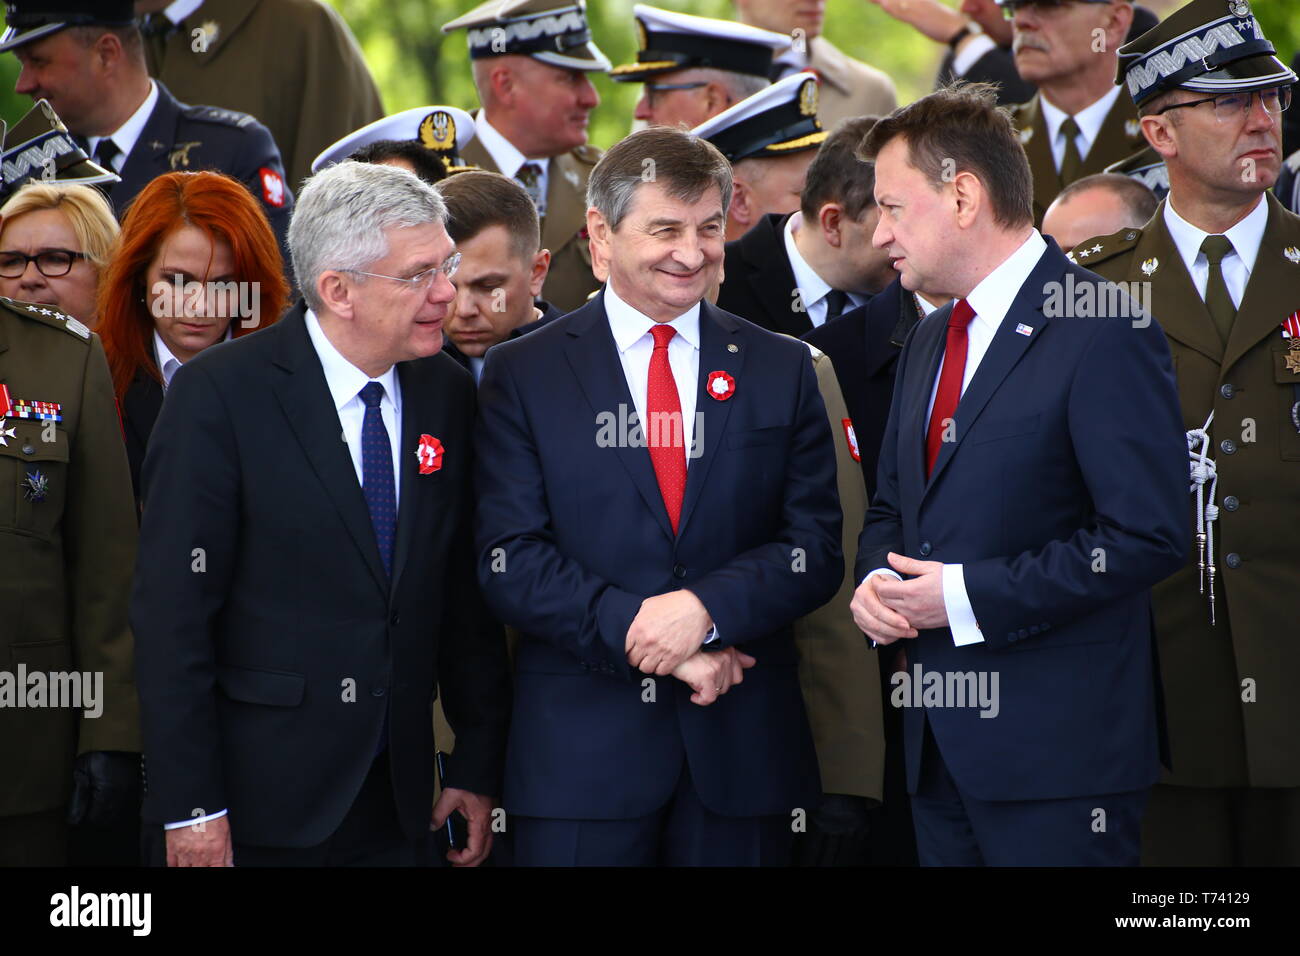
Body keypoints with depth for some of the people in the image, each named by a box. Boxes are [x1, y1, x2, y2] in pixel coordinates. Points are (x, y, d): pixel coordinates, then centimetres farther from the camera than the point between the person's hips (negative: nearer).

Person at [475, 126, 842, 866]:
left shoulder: (782, 371, 10)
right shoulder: (523, 375, 3)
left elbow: (817, 549, 3)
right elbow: (511, 563, -4)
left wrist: (707, 608, -14)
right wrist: (641, 637, -14)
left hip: (743, 749, 2)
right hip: (580, 753, -2)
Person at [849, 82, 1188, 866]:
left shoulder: (1103, 334, -12)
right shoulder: (931, 343, 17)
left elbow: (1148, 537, -18)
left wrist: (969, 595, -17)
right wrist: (877, 582, 1)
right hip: (943, 742, 8)